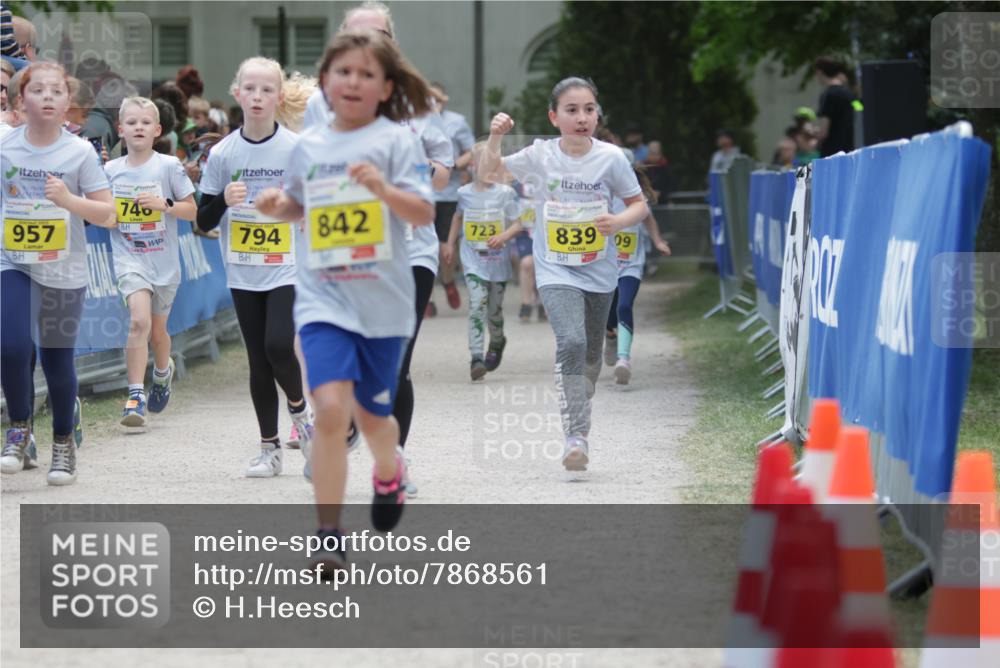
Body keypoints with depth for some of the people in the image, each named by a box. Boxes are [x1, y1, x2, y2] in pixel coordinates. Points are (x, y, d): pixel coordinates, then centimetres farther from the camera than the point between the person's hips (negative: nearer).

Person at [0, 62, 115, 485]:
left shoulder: (79, 152, -5)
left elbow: (106, 213, -5)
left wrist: (68, 199, -20)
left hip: (63, 271, 0)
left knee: (57, 359, 5)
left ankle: (63, 443, 25)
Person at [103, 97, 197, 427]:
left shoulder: (169, 166, -4)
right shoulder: (111, 170, 2)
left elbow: (192, 210, -1)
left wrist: (163, 204, -17)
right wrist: (104, 216, -10)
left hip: (164, 260, 1)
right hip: (129, 258, -1)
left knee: (157, 330, 14)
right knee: (139, 319, -22)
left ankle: (163, 371, 47)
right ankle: (136, 395, -18)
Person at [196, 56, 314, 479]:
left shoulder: (297, 149, -4)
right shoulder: (222, 153, 1)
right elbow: (204, 221, 3)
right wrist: (224, 200, -16)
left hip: (287, 269, -2)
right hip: (243, 274, 2)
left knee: (279, 347, -18)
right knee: (258, 361, 5)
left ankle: (301, 411, 10)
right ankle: (269, 448, 14)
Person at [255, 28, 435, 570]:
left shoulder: (395, 140, -4)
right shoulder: (308, 145, 6)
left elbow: (425, 214, -10)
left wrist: (383, 189, -27)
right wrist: (279, 205, 2)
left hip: (383, 300, -1)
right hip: (322, 297, 1)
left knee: (372, 415, 14)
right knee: (331, 408, -18)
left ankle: (389, 472, 50)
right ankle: (329, 535, -13)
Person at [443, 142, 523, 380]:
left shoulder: (506, 193, -3)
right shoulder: (464, 193, 2)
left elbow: (517, 225, -1)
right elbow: (458, 216, 22)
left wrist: (503, 237, -20)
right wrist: (450, 244, 21)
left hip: (498, 261, 0)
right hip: (473, 261, 0)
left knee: (494, 309, 12)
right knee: (477, 305, -16)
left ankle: (496, 343, 43)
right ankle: (476, 358, -20)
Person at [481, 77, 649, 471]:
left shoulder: (611, 157, -7)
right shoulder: (541, 155, -6)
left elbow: (639, 204, 2)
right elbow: (490, 172, 5)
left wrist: (619, 222, -19)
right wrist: (495, 138, -14)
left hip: (598, 272, 2)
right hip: (556, 271, -2)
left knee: (591, 355, 15)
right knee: (571, 343, -23)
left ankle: (579, 418, 42)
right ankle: (575, 437, -24)